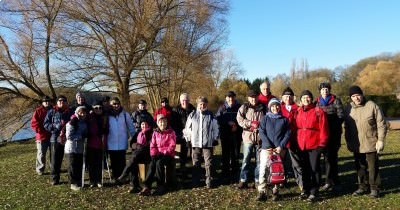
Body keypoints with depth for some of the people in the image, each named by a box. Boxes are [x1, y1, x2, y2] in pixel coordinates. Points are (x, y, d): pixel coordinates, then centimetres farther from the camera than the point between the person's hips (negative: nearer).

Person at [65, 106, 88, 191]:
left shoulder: (84, 122, 9)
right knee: (73, 166, 0)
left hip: (80, 148, 7)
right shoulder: (72, 122, -14)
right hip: (72, 148, -7)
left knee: (80, 166, 12)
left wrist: (85, 135, 1)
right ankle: (73, 184, 9)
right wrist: (81, 136, -19)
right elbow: (69, 136, -20)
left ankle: (79, 182, 23)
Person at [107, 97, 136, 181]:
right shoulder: (107, 115, -1)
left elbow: (131, 127, 5)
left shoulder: (125, 114, 0)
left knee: (122, 162, 4)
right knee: (114, 162, 10)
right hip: (111, 144, 0)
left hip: (122, 143, 0)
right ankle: (114, 177, 20)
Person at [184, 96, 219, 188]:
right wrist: (188, 139, 4)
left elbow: (215, 128, 9)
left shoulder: (211, 116, 3)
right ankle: (195, 182, 20)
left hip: (208, 143, -1)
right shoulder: (192, 115, 3)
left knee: (209, 163, 2)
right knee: (196, 163, 9)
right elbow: (187, 128, 8)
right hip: (195, 143, 1)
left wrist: (215, 139, 5)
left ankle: (209, 181, 12)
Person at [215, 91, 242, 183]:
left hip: (236, 135, 0)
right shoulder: (222, 108, 6)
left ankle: (234, 175, 16)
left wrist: (237, 126, -14)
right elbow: (217, 119, -5)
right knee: (225, 155, 3)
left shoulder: (239, 107, 4)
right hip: (225, 135, 0)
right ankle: (226, 175, 12)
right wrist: (228, 123, -15)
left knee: (235, 155, 4)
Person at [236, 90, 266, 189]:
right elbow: (239, 119, -7)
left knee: (259, 160, 9)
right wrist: (251, 123, -17)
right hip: (248, 136, -2)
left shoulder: (263, 108, 6)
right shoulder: (244, 107, 2)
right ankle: (243, 180, 12)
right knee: (246, 160, 2)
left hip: (260, 137, 2)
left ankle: (257, 180, 21)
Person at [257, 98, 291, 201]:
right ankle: (262, 192, -1)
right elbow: (261, 132, -1)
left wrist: (281, 146, -9)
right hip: (266, 149, 0)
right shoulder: (265, 118, 8)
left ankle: (275, 192, 15)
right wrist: (268, 145, -12)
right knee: (263, 169, -6)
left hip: (279, 149, 0)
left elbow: (287, 134, 4)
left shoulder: (284, 119, 9)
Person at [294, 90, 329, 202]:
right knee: (304, 168, 13)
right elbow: (294, 128, 8)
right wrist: (295, 142, 5)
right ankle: (305, 190, 26)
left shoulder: (318, 111, -4)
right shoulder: (298, 112, 8)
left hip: (314, 146, -4)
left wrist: (322, 143, -10)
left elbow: (323, 129, -7)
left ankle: (314, 192, 11)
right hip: (301, 146, 4)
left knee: (314, 169, 1)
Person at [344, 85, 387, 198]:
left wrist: (380, 140, -11)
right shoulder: (348, 108, 5)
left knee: (373, 167, 5)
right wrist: (348, 142, 11)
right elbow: (347, 127, 11)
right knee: (360, 167, 13)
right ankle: (363, 187, 26)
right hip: (356, 145, 4)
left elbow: (381, 124, -7)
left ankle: (374, 188, 17)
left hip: (371, 144, -4)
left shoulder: (372, 106, -8)